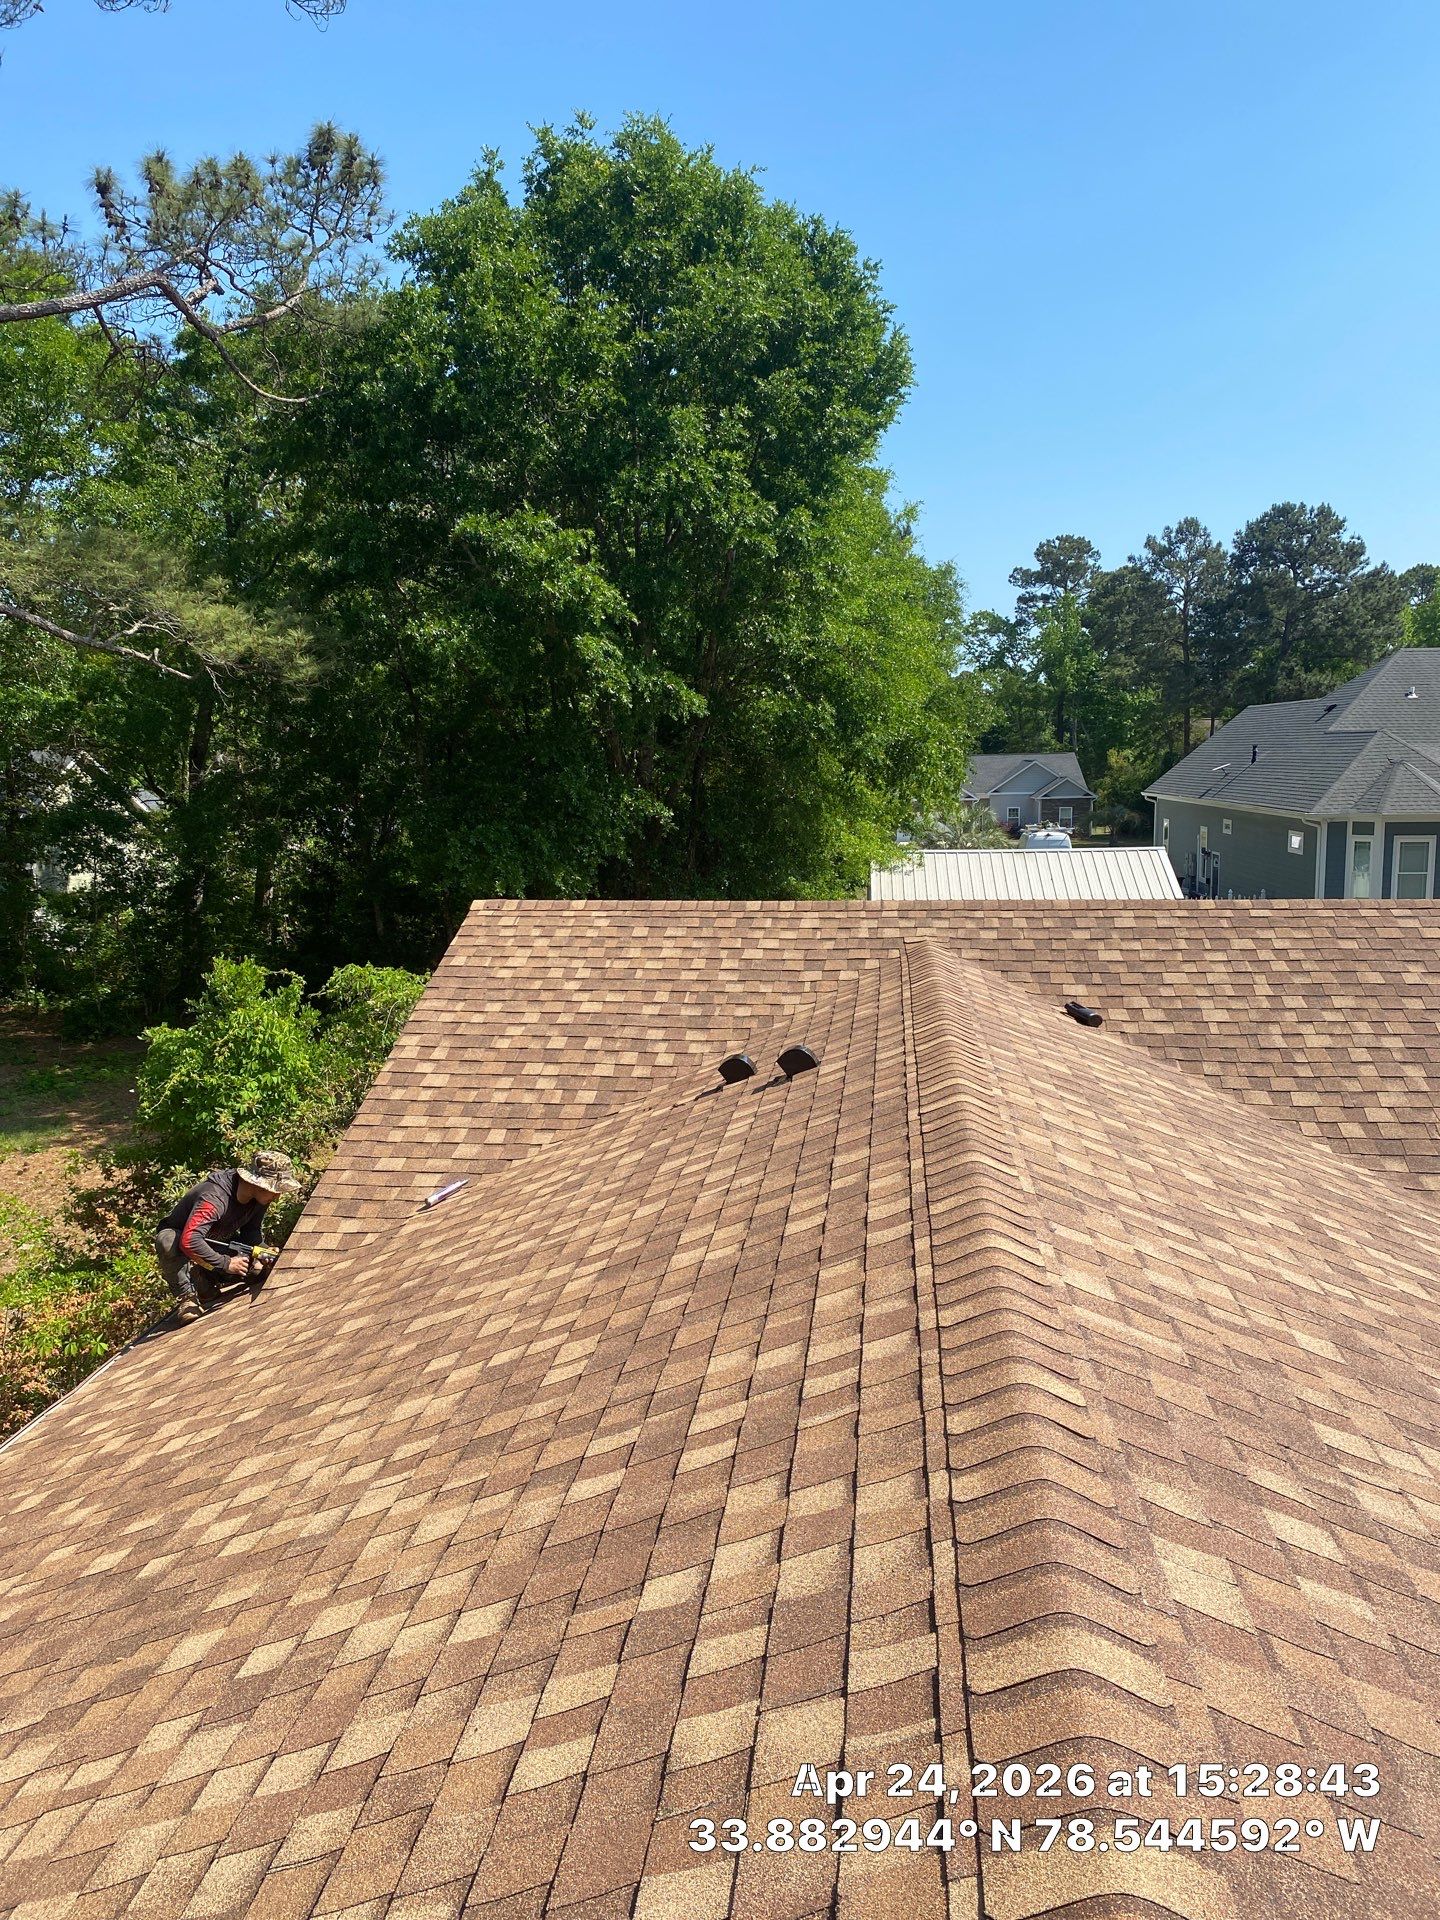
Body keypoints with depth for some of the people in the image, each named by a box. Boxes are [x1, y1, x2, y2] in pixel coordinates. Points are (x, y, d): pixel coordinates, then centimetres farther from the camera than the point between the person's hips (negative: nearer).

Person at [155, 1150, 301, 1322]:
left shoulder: (260, 1197, -16)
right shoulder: (215, 1197, -40)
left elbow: (251, 1231, -1)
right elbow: (189, 1242, -47)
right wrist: (226, 1263, -41)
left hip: (216, 1241, 6)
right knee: (168, 1242, -40)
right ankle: (188, 1295, -22)